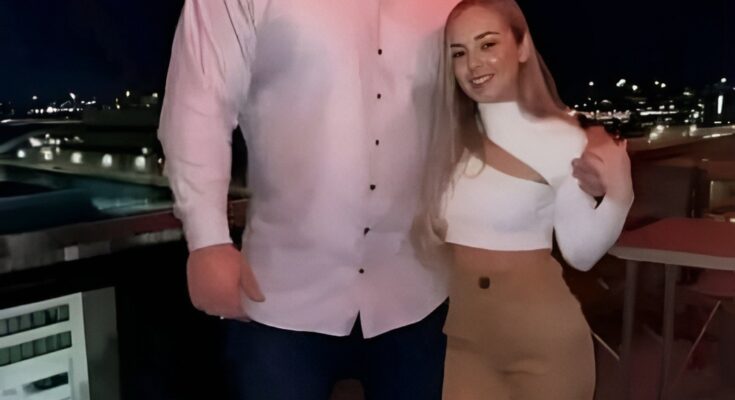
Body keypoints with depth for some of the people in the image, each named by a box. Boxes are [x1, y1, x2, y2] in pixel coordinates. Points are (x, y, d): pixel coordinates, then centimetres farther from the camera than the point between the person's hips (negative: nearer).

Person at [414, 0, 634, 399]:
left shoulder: (562, 140, -13)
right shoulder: (449, 136, 0)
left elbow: (581, 253, -9)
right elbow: (432, 235, 3)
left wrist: (618, 195, -24)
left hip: (542, 339, -3)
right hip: (463, 333, 3)